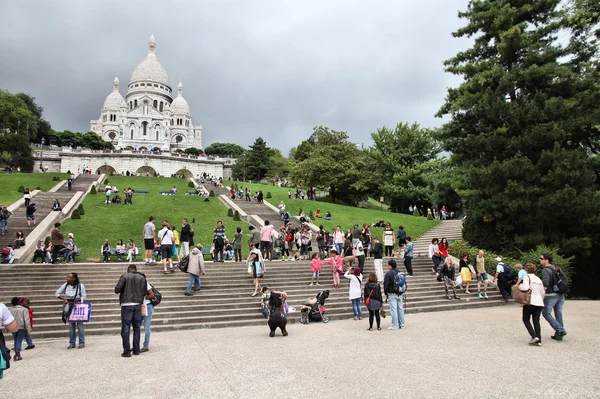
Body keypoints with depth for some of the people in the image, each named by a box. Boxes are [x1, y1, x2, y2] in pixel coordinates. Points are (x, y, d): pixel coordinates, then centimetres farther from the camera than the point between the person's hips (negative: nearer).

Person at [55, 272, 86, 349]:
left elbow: (83, 297, -5)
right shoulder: (65, 285, -1)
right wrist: (63, 298, -10)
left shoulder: (80, 286, -9)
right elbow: (56, 293, 6)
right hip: (69, 306, 3)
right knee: (71, 325, 7)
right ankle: (72, 343, 15)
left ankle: (82, 343, 6)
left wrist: (77, 300, -21)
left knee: (79, 324, -1)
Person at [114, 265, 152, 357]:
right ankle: (136, 350, 18)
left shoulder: (125, 276, -4)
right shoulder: (142, 278, 6)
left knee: (125, 329, 3)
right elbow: (145, 292, 4)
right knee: (137, 328, 13)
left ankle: (127, 351, 4)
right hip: (138, 305, 4)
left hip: (126, 305, -3)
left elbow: (117, 289, -9)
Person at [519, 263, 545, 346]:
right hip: (539, 303, 6)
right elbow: (542, 293, 20)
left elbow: (525, 287, -20)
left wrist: (520, 286, 0)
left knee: (526, 320, 4)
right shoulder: (538, 279, 18)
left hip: (530, 302, -6)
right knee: (536, 321, 7)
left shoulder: (527, 277, -3)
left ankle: (534, 336, -11)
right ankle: (539, 340, 0)